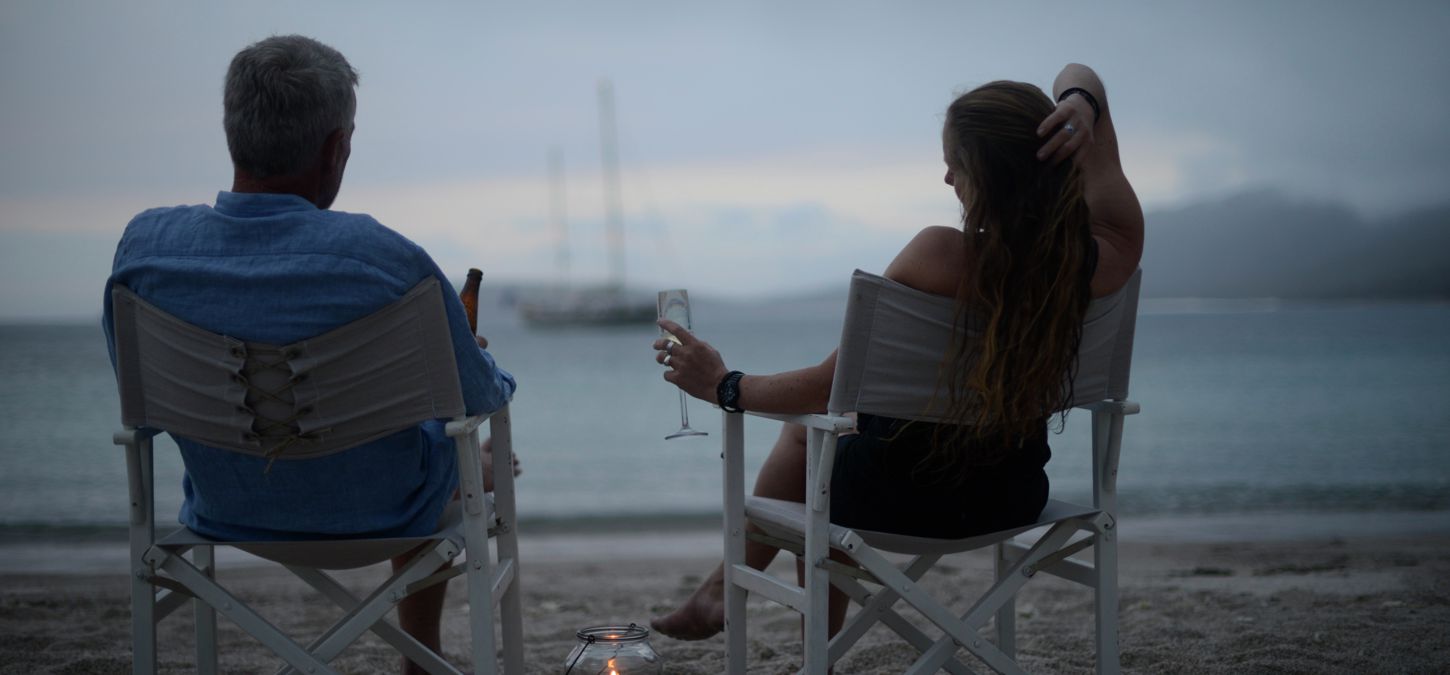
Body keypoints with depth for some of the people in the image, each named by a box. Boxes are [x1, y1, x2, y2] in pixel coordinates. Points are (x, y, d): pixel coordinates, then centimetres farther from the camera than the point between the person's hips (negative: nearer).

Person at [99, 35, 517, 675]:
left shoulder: (144, 246, -20)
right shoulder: (387, 260, -31)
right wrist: (497, 372, 13)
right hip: (376, 509, -4)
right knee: (468, 456, 33)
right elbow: (476, 396, -13)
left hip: (226, 511, 4)